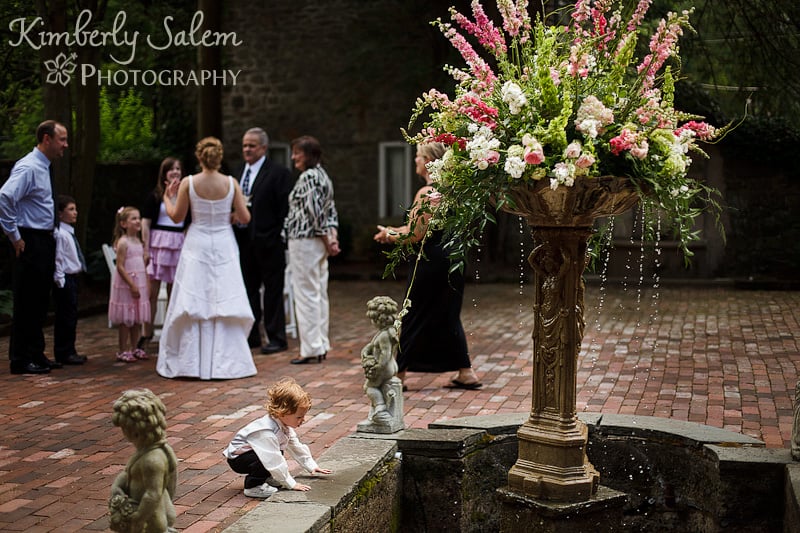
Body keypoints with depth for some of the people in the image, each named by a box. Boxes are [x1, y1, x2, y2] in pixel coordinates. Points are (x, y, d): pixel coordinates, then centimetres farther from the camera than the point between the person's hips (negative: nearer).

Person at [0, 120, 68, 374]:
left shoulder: (45, 167, 13)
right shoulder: (28, 168, -17)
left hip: (45, 242, 9)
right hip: (31, 243, -9)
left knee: (40, 303, 15)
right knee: (26, 303, -3)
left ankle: (36, 355, 24)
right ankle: (21, 361, 3)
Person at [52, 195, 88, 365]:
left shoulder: (70, 233, 15)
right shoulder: (60, 234, -16)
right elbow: (57, 260, -18)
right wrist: (60, 279, -19)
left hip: (72, 278, 10)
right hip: (65, 280, -10)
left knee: (70, 316, 13)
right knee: (66, 316, -5)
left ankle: (68, 351, 21)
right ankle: (64, 353, 2)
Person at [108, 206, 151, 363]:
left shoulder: (138, 242, 11)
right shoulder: (123, 242, -12)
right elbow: (120, 266, -17)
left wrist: (146, 286, 14)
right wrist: (131, 285, -21)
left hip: (139, 284, 7)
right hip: (126, 285, -7)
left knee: (137, 319, 11)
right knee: (126, 319, -1)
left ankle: (134, 348, 20)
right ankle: (123, 351, 6)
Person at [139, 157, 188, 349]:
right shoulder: (155, 196, 0)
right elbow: (145, 223, -1)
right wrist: (146, 250, -7)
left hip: (179, 246, 2)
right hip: (158, 245, -2)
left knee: (174, 293, 8)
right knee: (152, 292, -2)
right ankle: (147, 333, 7)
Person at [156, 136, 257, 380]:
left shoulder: (188, 183, -7)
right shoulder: (231, 183, -5)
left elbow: (177, 216, 1)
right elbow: (245, 217, -3)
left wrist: (167, 197, 18)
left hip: (197, 247, 0)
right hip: (224, 248, 1)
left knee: (194, 303, 5)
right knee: (224, 303, 5)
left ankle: (192, 362, 9)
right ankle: (225, 362, 8)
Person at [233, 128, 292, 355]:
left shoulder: (278, 173, -7)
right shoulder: (240, 172, 15)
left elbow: (284, 208, -11)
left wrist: (278, 237, -15)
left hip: (267, 242, -7)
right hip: (243, 240, 7)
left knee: (273, 291, 2)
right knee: (248, 289, 13)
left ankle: (276, 338, 9)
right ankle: (251, 336, 23)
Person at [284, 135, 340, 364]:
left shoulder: (307, 177, -15)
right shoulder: (322, 175, 15)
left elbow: (316, 212, -20)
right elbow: (331, 211, 13)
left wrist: (326, 239, -11)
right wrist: (333, 237, 4)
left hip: (304, 241, -10)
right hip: (319, 243, 10)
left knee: (306, 295, -4)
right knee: (319, 294, 12)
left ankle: (311, 348, -1)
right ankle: (321, 345, 17)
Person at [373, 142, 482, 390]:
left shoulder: (427, 193, -17)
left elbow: (415, 235, -18)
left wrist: (389, 234, -1)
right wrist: (395, 232, 21)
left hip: (431, 261, -9)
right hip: (452, 257, 9)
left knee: (414, 318, 1)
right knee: (449, 317, 15)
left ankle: (399, 374, 10)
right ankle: (465, 373, 15)